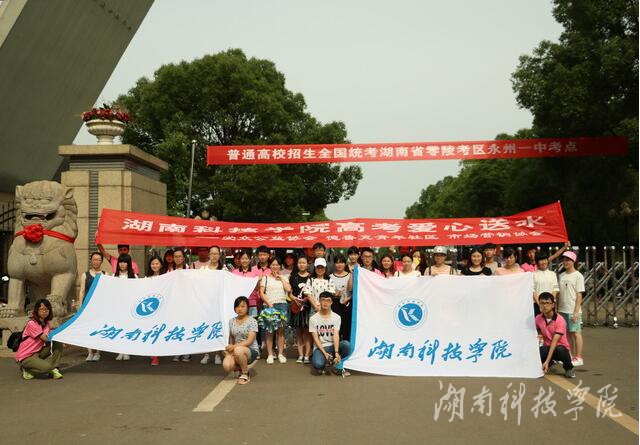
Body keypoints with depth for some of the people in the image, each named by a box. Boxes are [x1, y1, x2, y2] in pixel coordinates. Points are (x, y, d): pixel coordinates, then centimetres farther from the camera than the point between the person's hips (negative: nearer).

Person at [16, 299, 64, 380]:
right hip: (25, 357, -8)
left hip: (38, 353, 8)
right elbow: (46, 338, -22)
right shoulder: (31, 324, -19)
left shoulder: (46, 324, 8)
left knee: (58, 343, -9)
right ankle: (27, 369, -1)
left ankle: (54, 369, -6)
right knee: (46, 367, -30)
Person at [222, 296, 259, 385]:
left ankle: (245, 374, -12)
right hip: (235, 350, 4)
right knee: (227, 366, -27)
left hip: (251, 350, -4)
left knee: (238, 350, -39)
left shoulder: (252, 321, -8)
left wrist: (234, 346, -25)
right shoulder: (231, 321, 8)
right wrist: (229, 348, -2)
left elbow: (250, 341, -16)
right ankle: (242, 368, 10)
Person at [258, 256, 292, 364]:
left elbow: (288, 289, -3)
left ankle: (280, 353, 8)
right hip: (269, 306, -1)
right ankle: (270, 354, 1)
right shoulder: (265, 278, 8)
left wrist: (280, 278, 1)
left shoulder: (284, 278, 14)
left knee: (280, 330, 2)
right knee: (269, 331, -3)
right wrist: (269, 304, -11)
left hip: (282, 305, 2)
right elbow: (261, 293, 0)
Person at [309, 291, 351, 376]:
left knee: (346, 344, -31)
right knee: (317, 364, -35)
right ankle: (321, 366, 5)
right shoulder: (313, 319, -3)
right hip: (320, 347, -2)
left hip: (332, 346, 2)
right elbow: (315, 338, -7)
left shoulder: (336, 317, 0)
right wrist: (324, 353, -19)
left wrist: (336, 352, -26)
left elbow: (336, 335, -11)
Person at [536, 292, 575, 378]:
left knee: (560, 349, -41)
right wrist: (539, 337, -9)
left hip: (560, 347, -4)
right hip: (547, 347, 4)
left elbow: (554, 342, -26)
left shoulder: (560, 320, -20)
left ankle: (568, 368, -6)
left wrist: (547, 361, -32)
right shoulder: (538, 318, -4)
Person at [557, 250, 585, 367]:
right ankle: (571, 356, 19)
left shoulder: (578, 276, -6)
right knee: (567, 333, 10)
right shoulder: (561, 275, 12)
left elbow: (579, 295, -9)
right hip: (562, 309, 6)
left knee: (575, 332, -1)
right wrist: (557, 308, 10)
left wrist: (576, 311, -14)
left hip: (573, 310, -6)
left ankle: (578, 358, 6)